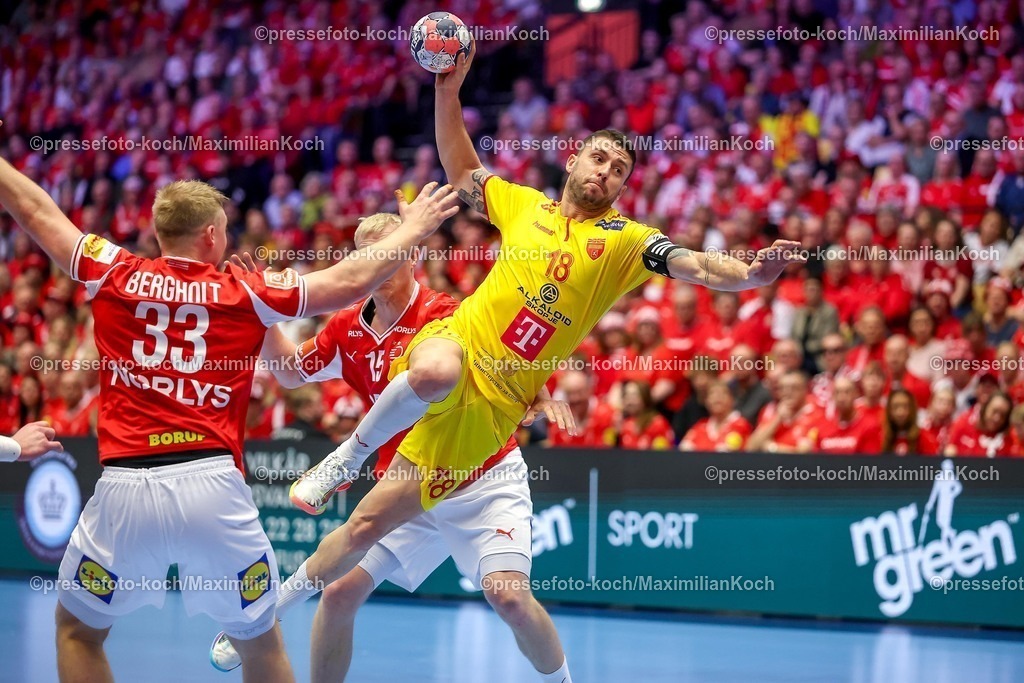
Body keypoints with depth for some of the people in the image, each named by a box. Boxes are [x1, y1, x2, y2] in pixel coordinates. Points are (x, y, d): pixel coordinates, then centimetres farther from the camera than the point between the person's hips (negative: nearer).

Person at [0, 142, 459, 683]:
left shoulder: (115, 275, 8)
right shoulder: (245, 292, 6)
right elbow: (350, 281, 11)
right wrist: (411, 232, 26)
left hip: (125, 486, 0)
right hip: (214, 485, 0)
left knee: (78, 631, 20)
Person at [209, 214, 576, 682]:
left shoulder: (448, 316, -18)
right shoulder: (348, 329, 0)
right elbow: (290, 371, 15)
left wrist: (541, 397, -48)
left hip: (485, 482, -5)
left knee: (508, 595, -20)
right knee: (340, 592, -6)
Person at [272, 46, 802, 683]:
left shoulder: (625, 240, 3)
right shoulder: (526, 204, 12)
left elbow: (700, 266, -11)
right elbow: (464, 174, 28)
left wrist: (753, 272, -32)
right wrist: (449, 92, 17)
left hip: (490, 405, -1)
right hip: (457, 344, 1)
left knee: (372, 523, -1)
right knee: (435, 374, -42)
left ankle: (274, 603, 20)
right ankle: (348, 457, -15)